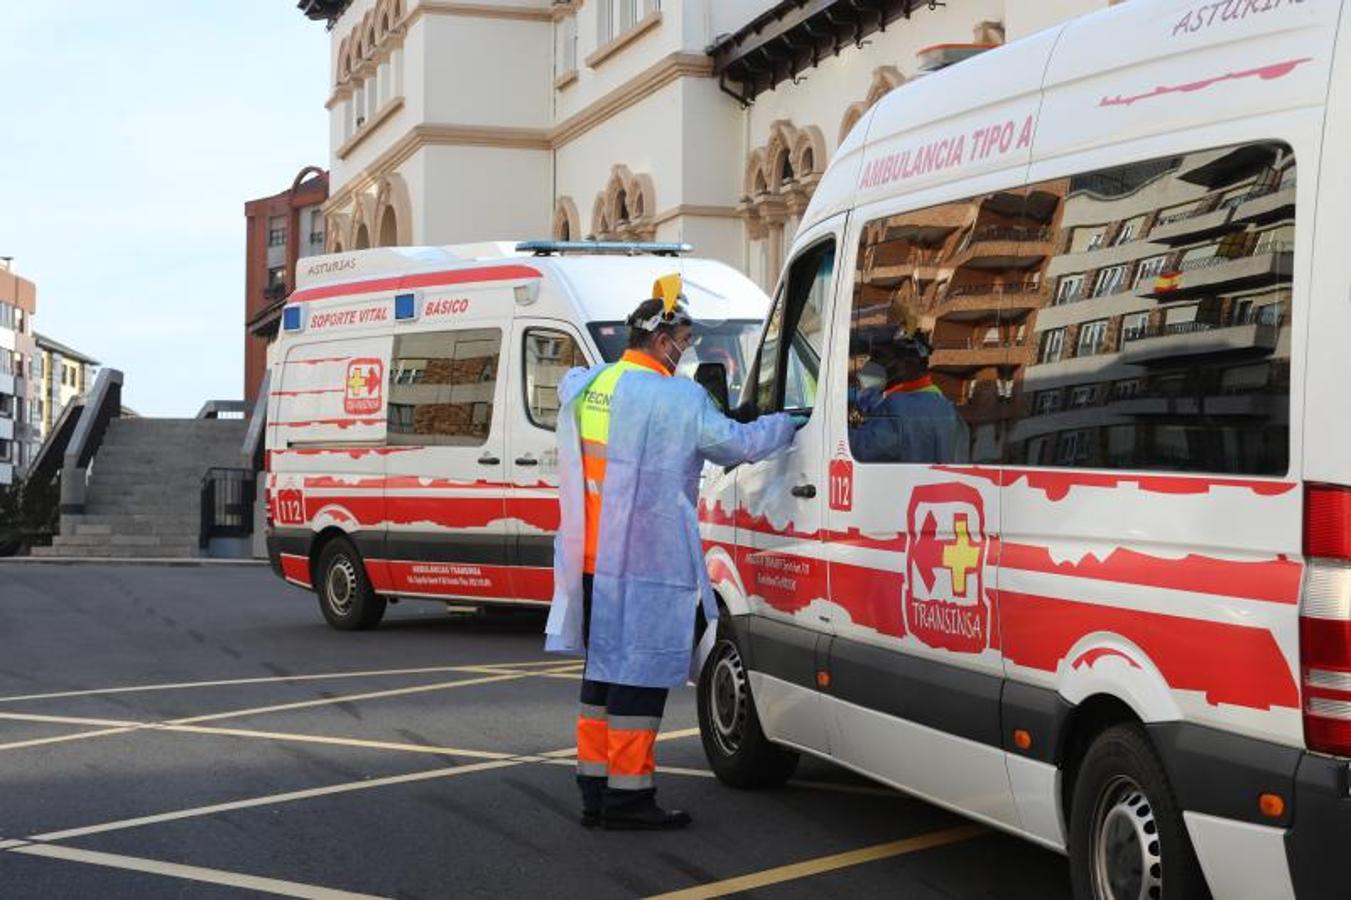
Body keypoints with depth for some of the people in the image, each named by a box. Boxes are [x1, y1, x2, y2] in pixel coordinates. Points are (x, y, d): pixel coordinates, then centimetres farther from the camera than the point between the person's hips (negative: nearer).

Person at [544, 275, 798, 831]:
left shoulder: (583, 388, 12)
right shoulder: (677, 398, -12)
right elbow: (737, 443, -6)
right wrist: (786, 425, 11)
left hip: (591, 558, 8)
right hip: (646, 561, -8)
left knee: (604, 668, 15)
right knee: (641, 671, -3)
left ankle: (594, 787, 20)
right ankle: (628, 795, 0)